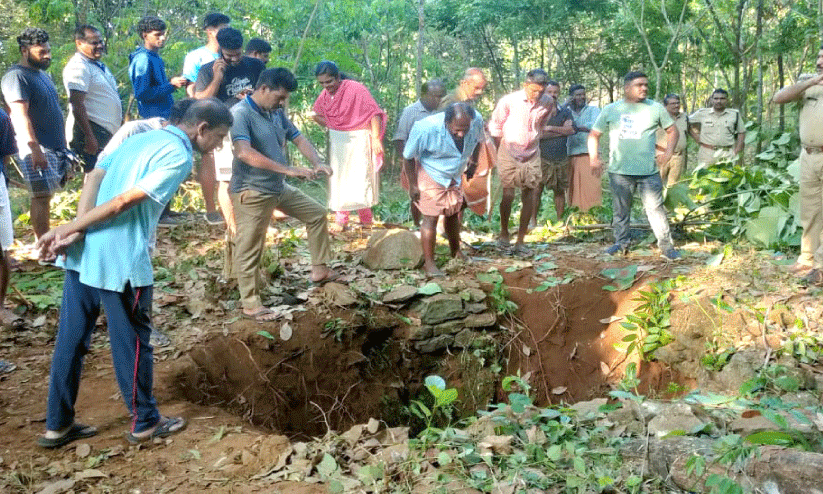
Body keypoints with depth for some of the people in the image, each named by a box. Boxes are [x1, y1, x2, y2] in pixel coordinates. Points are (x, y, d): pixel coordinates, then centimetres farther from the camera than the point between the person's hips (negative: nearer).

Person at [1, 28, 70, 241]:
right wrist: (35, 148, -27)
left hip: (55, 147, 9)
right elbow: (20, 116, -20)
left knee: (45, 196, 11)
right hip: (37, 150, -9)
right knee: (42, 198, -8)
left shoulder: (42, 74, 18)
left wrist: (63, 145, 24)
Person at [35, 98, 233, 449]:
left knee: (70, 340, 14)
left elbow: (94, 177, 3)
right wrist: (68, 229, -12)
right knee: (132, 342, 7)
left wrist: (76, 231, -9)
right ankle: (145, 423, 23)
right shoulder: (179, 157, -10)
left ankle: (57, 426, 25)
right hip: (120, 261, -8)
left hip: (83, 253, 8)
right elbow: (126, 201, -18)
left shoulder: (140, 138, 17)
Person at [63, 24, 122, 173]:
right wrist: (89, 137, -25)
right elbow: (77, 105, -21)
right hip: (91, 133, -10)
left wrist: (121, 127, 25)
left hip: (106, 132, 10)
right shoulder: (78, 66, -13)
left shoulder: (99, 65, 19)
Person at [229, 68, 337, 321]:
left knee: (317, 213, 17)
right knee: (249, 250, 0)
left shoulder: (277, 113, 7)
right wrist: (288, 169, -35)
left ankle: (320, 269, 26)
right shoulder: (240, 113, -19)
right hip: (252, 192, -9)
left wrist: (317, 163, -8)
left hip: (279, 188, 9)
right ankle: (250, 304, 12)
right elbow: (244, 152, -33)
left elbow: (299, 139, 13)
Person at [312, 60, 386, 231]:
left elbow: (374, 113, -16)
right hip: (337, 141, 6)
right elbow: (317, 115, 20)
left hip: (358, 139, -6)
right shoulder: (324, 95, 2)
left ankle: (365, 217, 9)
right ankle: (341, 219, 15)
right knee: (338, 178, 8)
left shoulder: (356, 89, -16)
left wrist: (376, 139, -19)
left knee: (359, 178, -4)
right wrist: (331, 127, 5)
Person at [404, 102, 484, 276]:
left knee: (453, 213, 17)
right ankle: (428, 263, 1)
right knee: (431, 217, -8)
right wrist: (413, 184, -13)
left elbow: (478, 139, 5)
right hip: (431, 176, -5)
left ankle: (456, 251, 37)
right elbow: (409, 156, -18)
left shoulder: (477, 120, -22)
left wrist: (473, 161, 14)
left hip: (455, 176, 5)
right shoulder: (426, 128, -34)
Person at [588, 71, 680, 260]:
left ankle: (666, 246, 5)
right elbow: (594, 134, 12)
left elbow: (672, 130, 14)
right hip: (619, 171, 1)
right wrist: (594, 157, -1)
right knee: (621, 210, 10)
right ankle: (621, 243, 24)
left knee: (656, 209, -3)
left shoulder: (656, 108, 6)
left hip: (649, 172, -1)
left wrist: (668, 151, -1)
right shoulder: (611, 110, 7)